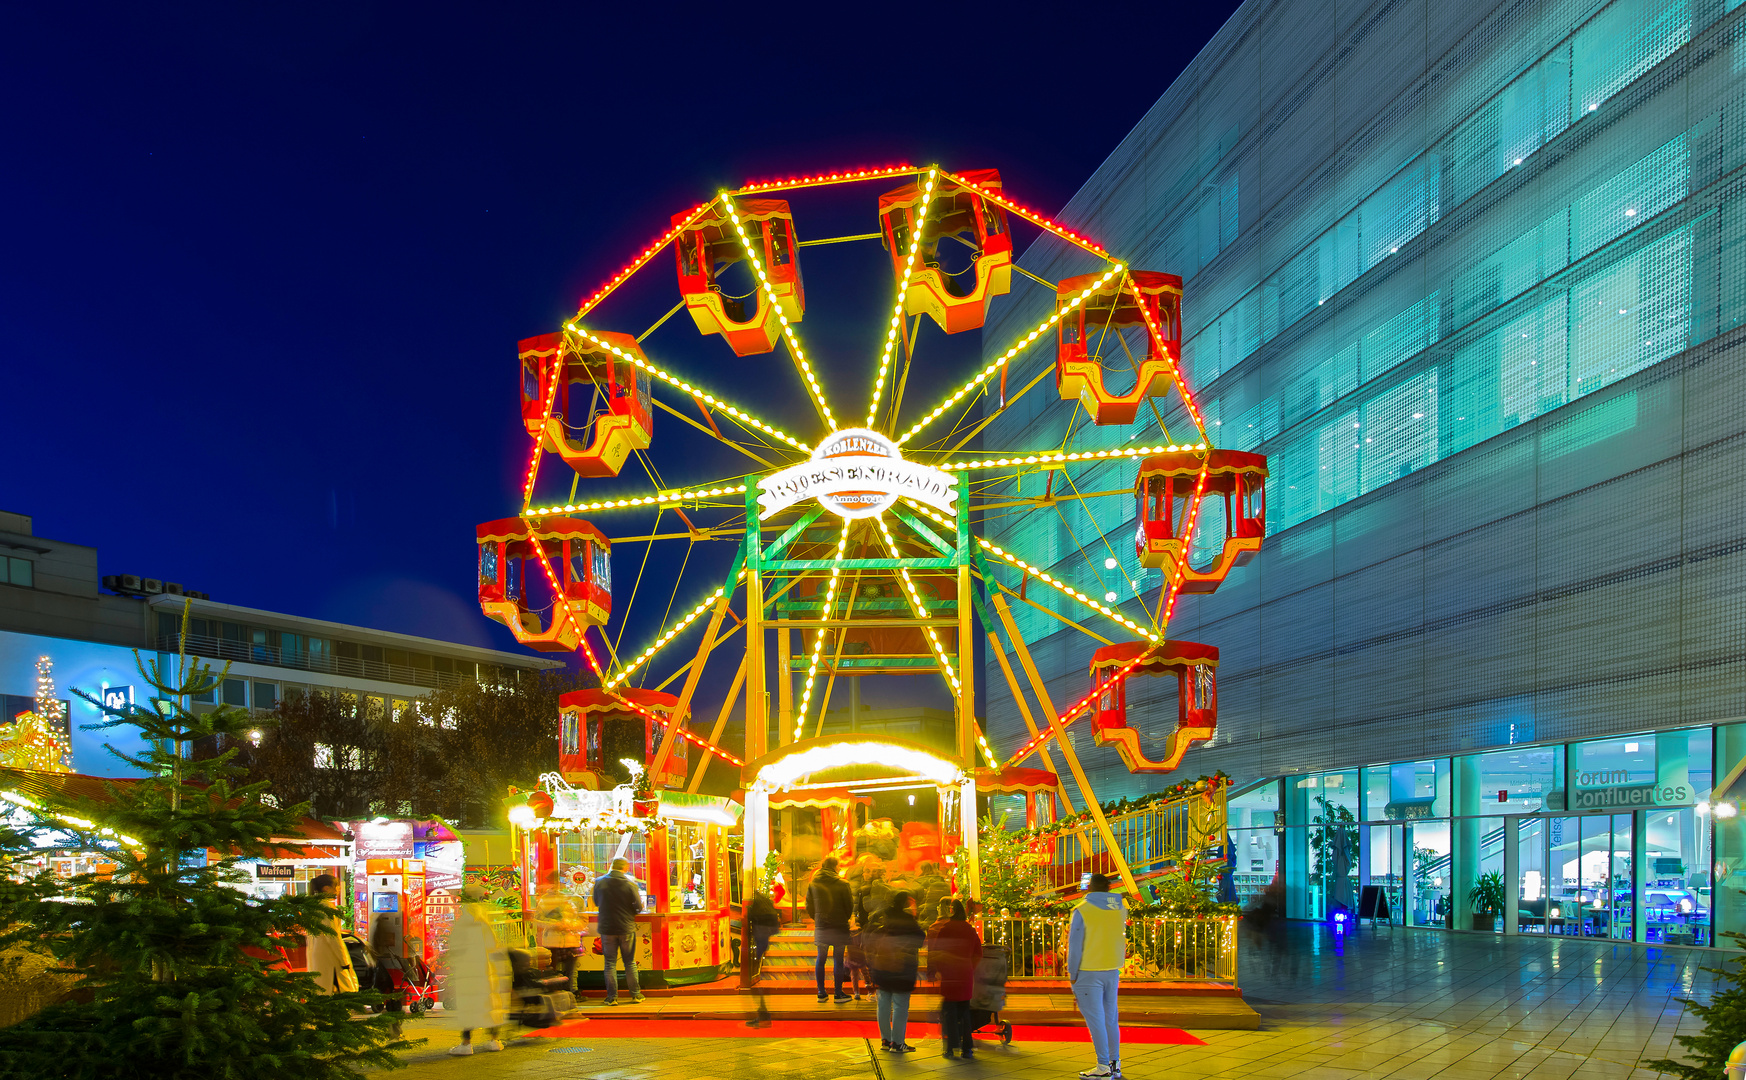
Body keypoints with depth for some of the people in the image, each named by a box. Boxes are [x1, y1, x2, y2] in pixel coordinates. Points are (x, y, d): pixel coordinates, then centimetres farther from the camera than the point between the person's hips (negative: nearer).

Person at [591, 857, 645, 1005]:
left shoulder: (599, 882, -5)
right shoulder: (630, 884, -10)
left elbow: (596, 903, 9)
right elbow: (639, 907, -6)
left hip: (606, 928, 1)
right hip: (627, 927, -1)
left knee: (610, 963, 7)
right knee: (630, 962, 12)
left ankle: (612, 997, 6)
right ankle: (635, 994, 16)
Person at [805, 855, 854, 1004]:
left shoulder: (813, 885, 0)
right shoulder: (842, 884, -10)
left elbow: (809, 907, 5)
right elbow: (849, 906, -4)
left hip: (820, 928, 3)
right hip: (839, 928, -3)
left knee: (821, 959, 12)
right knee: (838, 960, 4)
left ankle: (821, 993, 15)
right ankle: (838, 994, 7)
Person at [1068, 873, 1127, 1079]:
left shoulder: (1082, 910, -11)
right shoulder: (1120, 909, 4)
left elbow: (1075, 945, -11)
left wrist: (1072, 975, -2)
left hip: (1089, 972, -6)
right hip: (1113, 971, 6)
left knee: (1095, 1019, -3)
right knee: (1110, 1017, 14)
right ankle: (1115, 1063, 18)